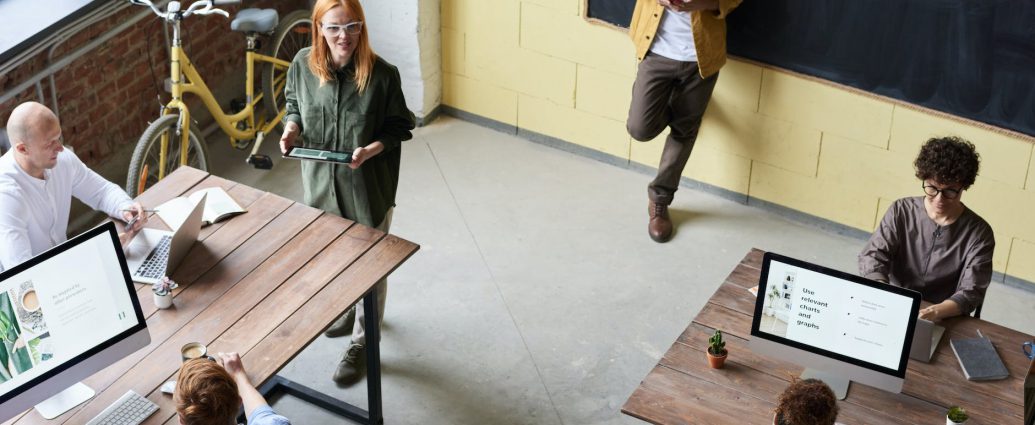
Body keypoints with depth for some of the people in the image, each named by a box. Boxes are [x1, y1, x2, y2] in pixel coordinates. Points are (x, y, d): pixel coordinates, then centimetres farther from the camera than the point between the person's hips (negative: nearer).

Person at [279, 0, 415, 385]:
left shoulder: (382, 74, -21)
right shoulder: (303, 64, -10)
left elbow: (399, 126, -10)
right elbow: (294, 104, 9)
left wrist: (372, 149, -27)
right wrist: (292, 127, -11)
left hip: (368, 186, -4)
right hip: (321, 181, 4)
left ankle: (361, 342, 25)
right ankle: (349, 309, 52)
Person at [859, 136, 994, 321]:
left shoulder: (978, 234, -6)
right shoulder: (901, 211, -1)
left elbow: (970, 293, -13)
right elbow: (872, 256, -5)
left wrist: (935, 312, -34)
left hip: (944, 322, -1)